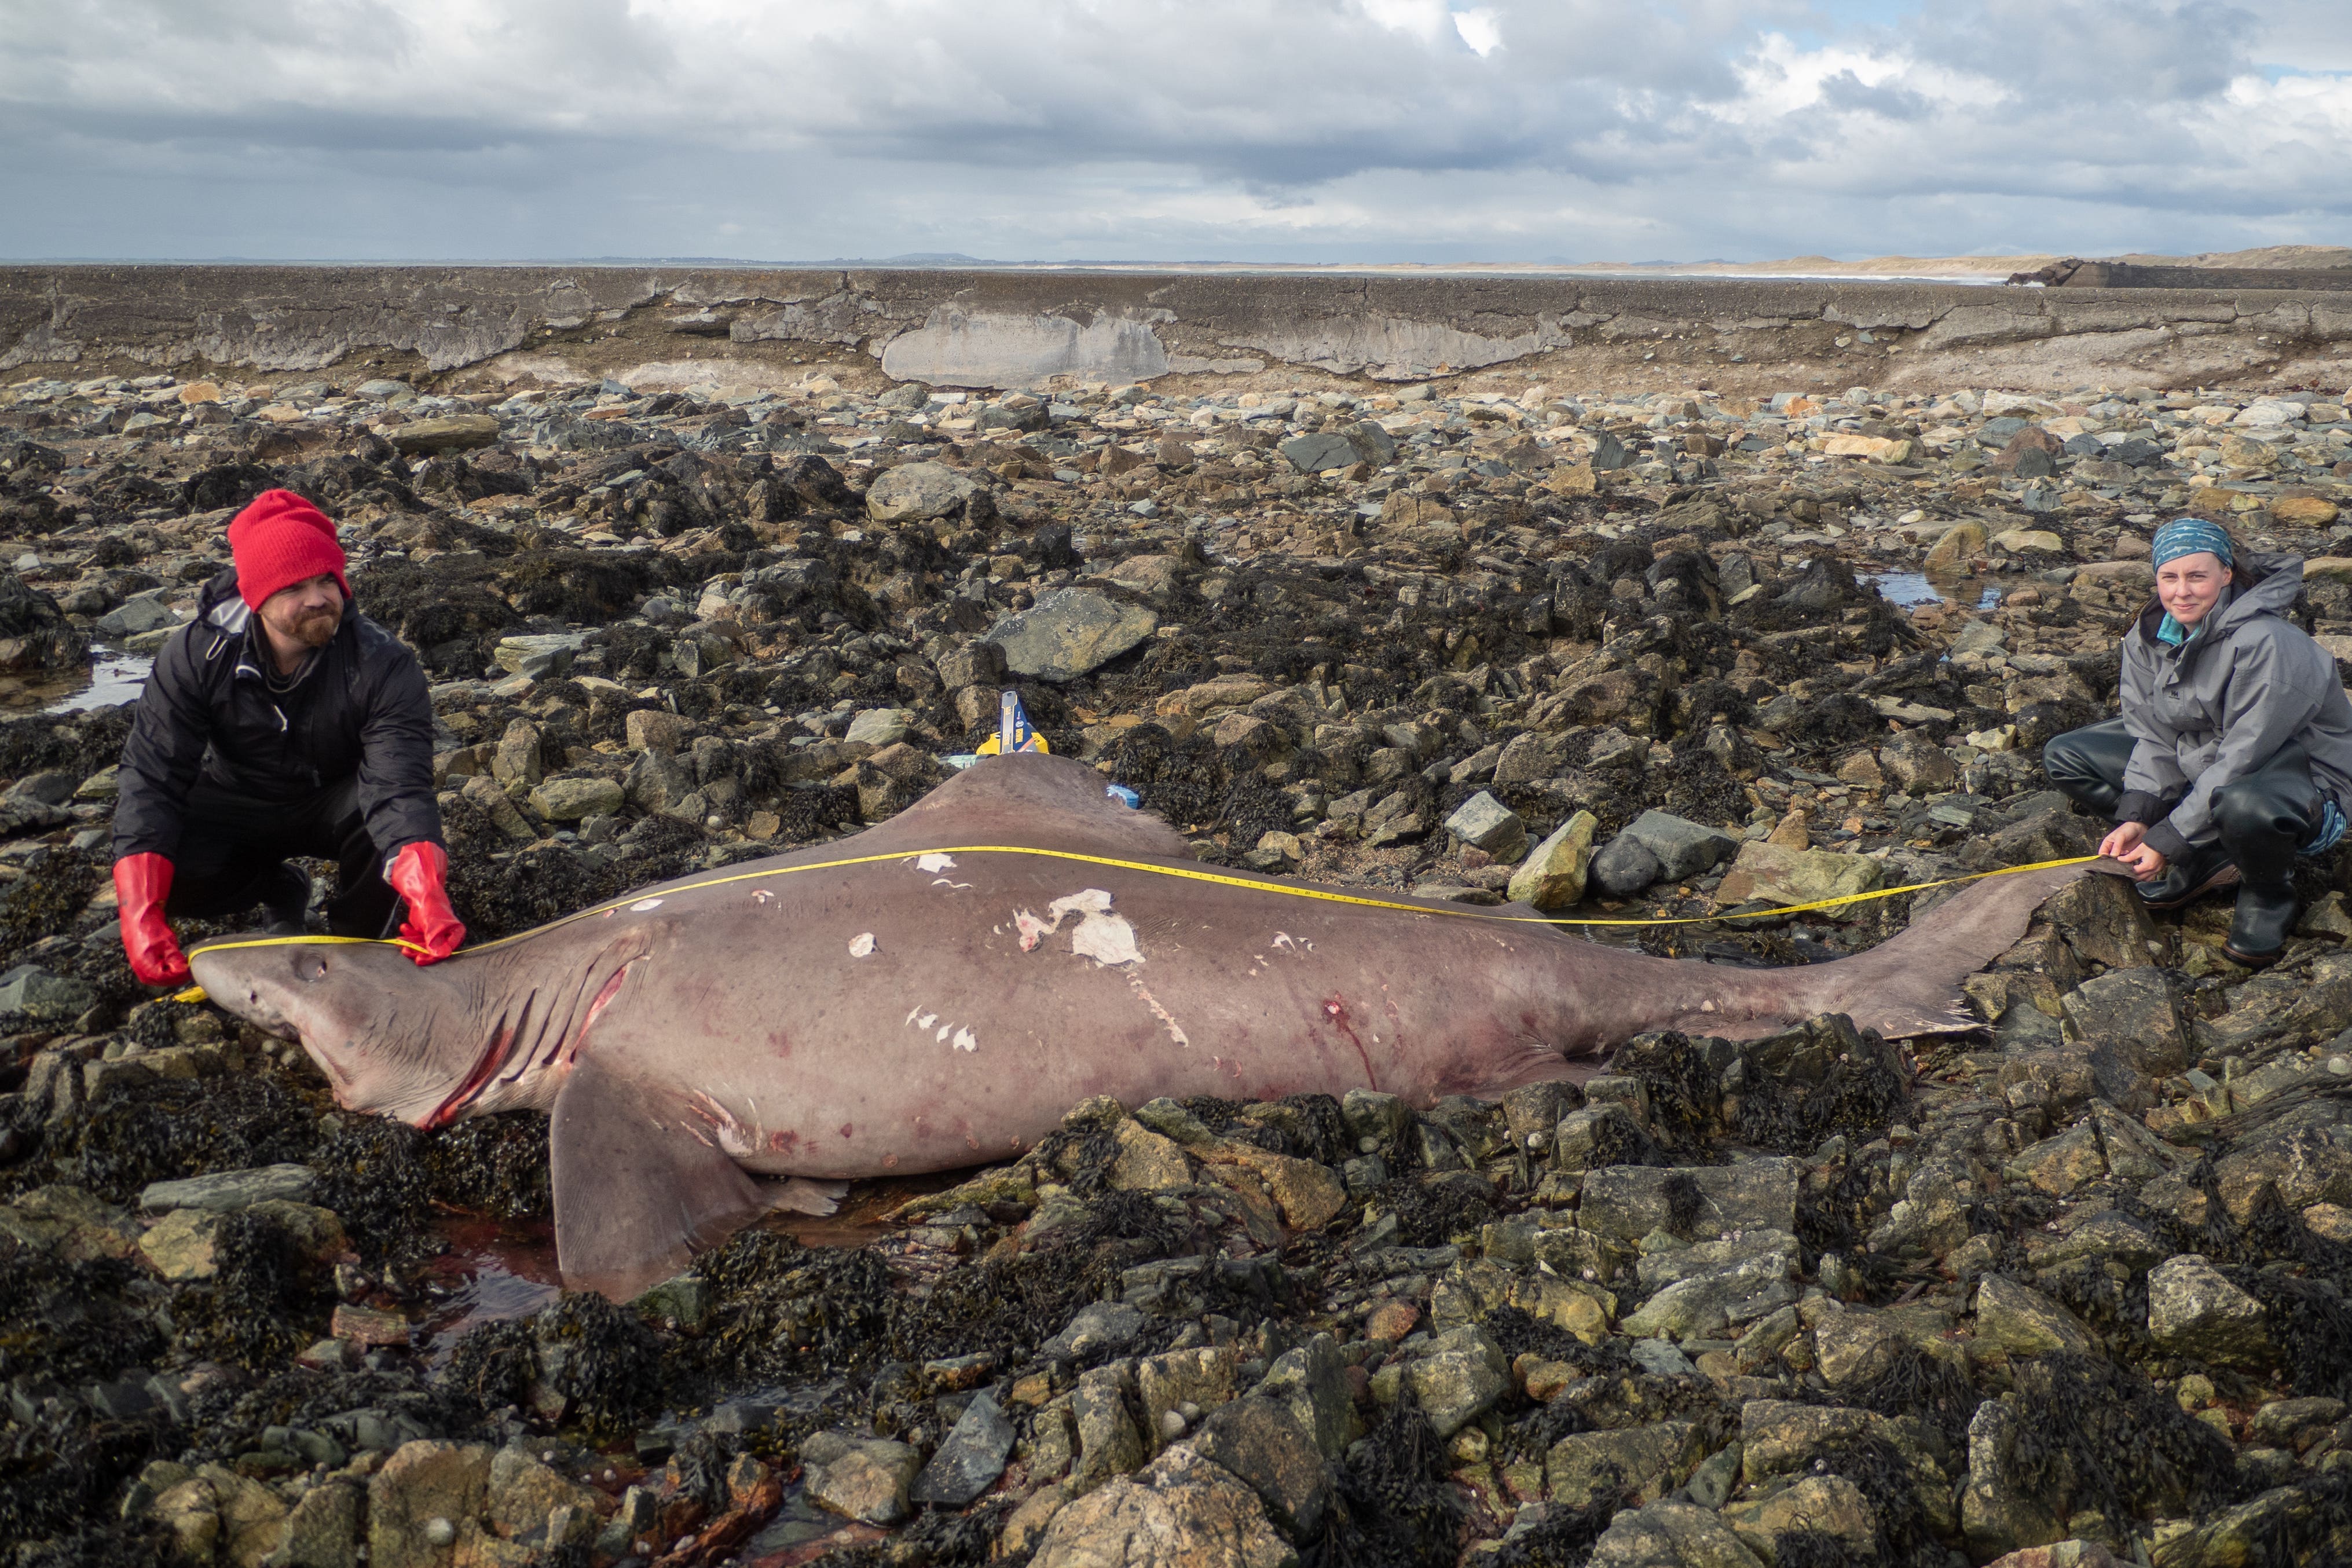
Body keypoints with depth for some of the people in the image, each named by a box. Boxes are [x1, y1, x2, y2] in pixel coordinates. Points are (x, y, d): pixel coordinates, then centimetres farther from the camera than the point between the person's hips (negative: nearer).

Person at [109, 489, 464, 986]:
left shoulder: (382, 665, -28)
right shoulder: (197, 654, -22)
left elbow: (400, 788, -39)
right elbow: (151, 779, -25)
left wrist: (426, 893, -60)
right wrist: (140, 913, -40)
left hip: (334, 802, -2)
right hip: (236, 807, 2)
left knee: (391, 817, -36)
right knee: (168, 874, -28)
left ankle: (353, 944, -8)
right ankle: (278, 891, 6)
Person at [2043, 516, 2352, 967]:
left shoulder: (2264, 642, -29)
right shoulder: (2148, 635, -6)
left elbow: (2241, 761, -29)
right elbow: (2154, 735, -2)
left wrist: (2168, 840, -26)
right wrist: (2135, 818, -17)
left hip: (2299, 773, -8)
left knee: (2242, 804, -45)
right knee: (2065, 757, -1)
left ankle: (2268, 892, -6)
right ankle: (2210, 860, -1)